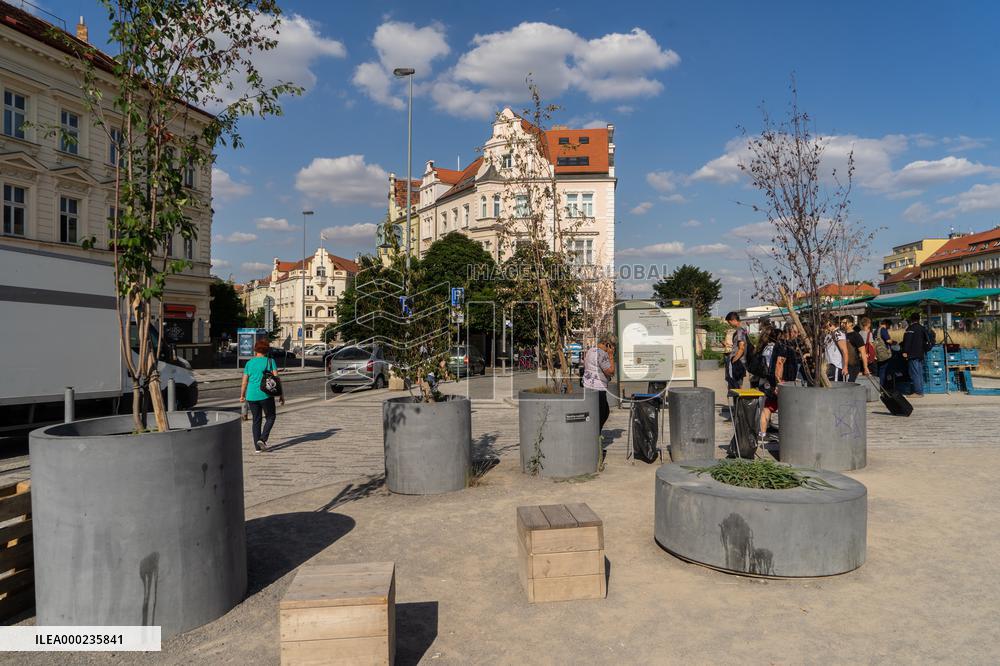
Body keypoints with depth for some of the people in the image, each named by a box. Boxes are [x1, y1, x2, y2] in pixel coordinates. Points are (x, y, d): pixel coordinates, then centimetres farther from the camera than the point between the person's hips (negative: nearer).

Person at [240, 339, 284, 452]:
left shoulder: (249, 363, 6)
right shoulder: (270, 361, -1)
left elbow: (244, 382, 7)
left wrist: (242, 396, 19)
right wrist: (281, 395, -1)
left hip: (251, 396, 3)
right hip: (266, 395, -3)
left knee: (256, 420, 12)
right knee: (270, 417, 14)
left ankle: (257, 447, 12)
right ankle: (263, 439, -5)